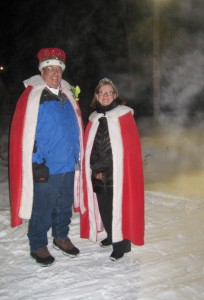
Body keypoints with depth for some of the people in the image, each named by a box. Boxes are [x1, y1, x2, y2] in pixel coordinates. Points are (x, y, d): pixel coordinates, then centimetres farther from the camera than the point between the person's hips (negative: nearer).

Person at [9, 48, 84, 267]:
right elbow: (24, 134, -13)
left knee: (64, 206, 18)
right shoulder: (32, 97, -8)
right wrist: (37, 164, -15)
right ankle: (38, 246, 25)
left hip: (68, 166, 6)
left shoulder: (67, 97, 11)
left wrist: (77, 158, 14)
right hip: (45, 169, -6)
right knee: (42, 210, 6)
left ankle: (61, 237, 38)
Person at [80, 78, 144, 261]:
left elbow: (130, 145, -6)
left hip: (118, 172, -4)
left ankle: (121, 242, 9)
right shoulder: (94, 119, 12)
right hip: (98, 173, 5)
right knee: (103, 205, 9)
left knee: (118, 204, -4)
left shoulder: (124, 115, -2)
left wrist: (106, 169, -8)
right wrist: (96, 170, 0)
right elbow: (89, 147, 12)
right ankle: (111, 236, 29)